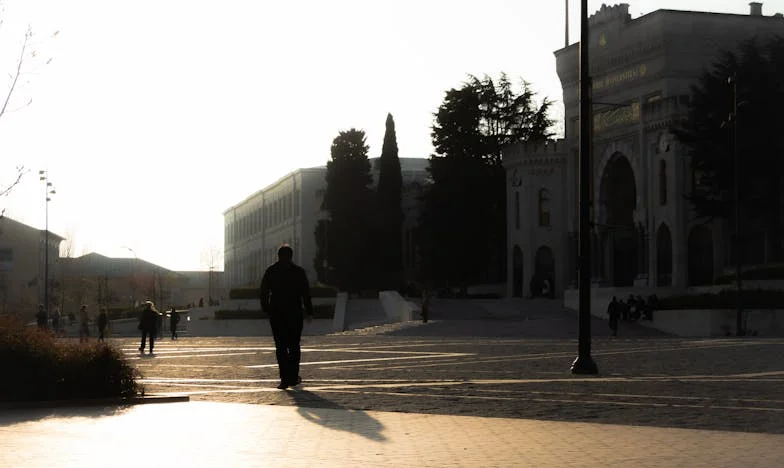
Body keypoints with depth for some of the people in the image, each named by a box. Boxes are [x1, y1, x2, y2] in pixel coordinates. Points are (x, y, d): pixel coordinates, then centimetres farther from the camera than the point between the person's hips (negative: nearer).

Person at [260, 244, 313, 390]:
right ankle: (293, 377, 13)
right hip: (294, 313, -1)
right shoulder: (299, 271, 0)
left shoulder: (270, 271, 3)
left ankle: (285, 379, -8)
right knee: (294, 346, 11)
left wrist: (265, 310, 12)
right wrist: (309, 312, 2)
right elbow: (306, 293, -2)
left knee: (281, 346, 1)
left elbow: (264, 292, 4)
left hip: (276, 314, 1)